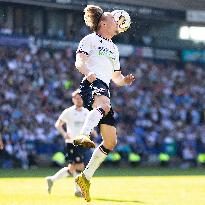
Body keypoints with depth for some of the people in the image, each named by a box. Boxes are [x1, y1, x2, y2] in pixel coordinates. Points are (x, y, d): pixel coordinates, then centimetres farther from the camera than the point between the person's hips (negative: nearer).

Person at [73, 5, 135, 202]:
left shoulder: (113, 48, 32)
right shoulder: (90, 39, 10)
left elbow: (116, 77, 37)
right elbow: (79, 61, -5)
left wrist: (125, 80, 13)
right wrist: (88, 72, -27)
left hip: (104, 91, 8)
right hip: (91, 85, -8)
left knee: (111, 142, 4)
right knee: (104, 104, -44)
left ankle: (85, 178, 12)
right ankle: (83, 136, -65)